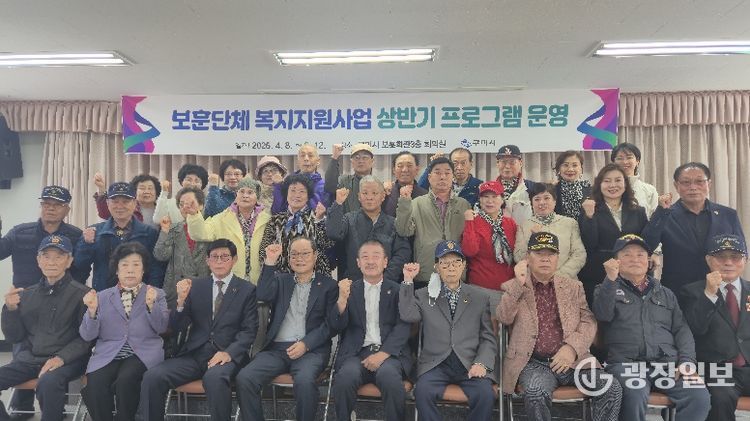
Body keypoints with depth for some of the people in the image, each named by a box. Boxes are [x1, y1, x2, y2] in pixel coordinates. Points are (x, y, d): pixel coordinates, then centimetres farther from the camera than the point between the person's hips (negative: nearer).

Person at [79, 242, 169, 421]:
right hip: (108, 354, 2)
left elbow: (162, 328, -2)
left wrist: (151, 305, -19)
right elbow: (88, 336, 8)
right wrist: (92, 311, -10)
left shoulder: (157, 294, 11)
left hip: (143, 353, -1)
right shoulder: (102, 297, 15)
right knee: (95, 383, -27)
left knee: (125, 380, -30)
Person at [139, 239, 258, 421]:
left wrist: (229, 353, -18)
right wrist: (181, 300, -11)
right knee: (152, 377, -20)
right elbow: (177, 327, 8)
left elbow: (249, 330, 0)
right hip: (194, 354, 3)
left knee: (214, 377, -34)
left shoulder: (247, 290, 6)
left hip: (227, 355, -3)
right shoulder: (195, 286, 12)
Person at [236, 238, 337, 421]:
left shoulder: (328, 284, 10)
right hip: (276, 348, 3)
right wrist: (270, 262, -7)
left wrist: (305, 344, -13)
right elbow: (263, 296, -2)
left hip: (311, 349, -2)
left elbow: (330, 324, 1)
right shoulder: (280, 280, 19)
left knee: (305, 381, -33)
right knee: (244, 378, -22)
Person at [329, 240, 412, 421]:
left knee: (389, 376, -31)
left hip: (389, 353, -1)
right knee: (345, 376, -28)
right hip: (357, 352, 1)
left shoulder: (397, 290, 10)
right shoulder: (349, 289, 14)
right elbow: (337, 327, 5)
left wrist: (383, 353, -15)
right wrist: (342, 299, -14)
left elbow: (403, 327, 0)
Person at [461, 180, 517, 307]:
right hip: (481, 288, -4)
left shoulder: (510, 223, 7)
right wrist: (469, 222, -19)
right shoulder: (474, 222, -4)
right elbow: (469, 251, -19)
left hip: (509, 287, 4)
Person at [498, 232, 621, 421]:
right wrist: (519, 284, -13)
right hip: (533, 363, -3)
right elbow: (504, 318, -5)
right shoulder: (512, 288, 9)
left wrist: (572, 347, -11)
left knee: (612, 389, -21)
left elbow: (589, 322, 7)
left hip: (571, 360, 3)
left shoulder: (574, 287, 17)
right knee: (536, 393, -33)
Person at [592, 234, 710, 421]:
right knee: (635, 397, -33)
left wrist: (687, 362, -1)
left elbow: (682, 329, 16)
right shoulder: (607, 289, 15)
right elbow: (603, 315, -5)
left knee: (700, 396, -25)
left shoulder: (665, 293, 24)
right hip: (626, 362, -3)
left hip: (668, 362, 3)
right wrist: (610, 279, -16)